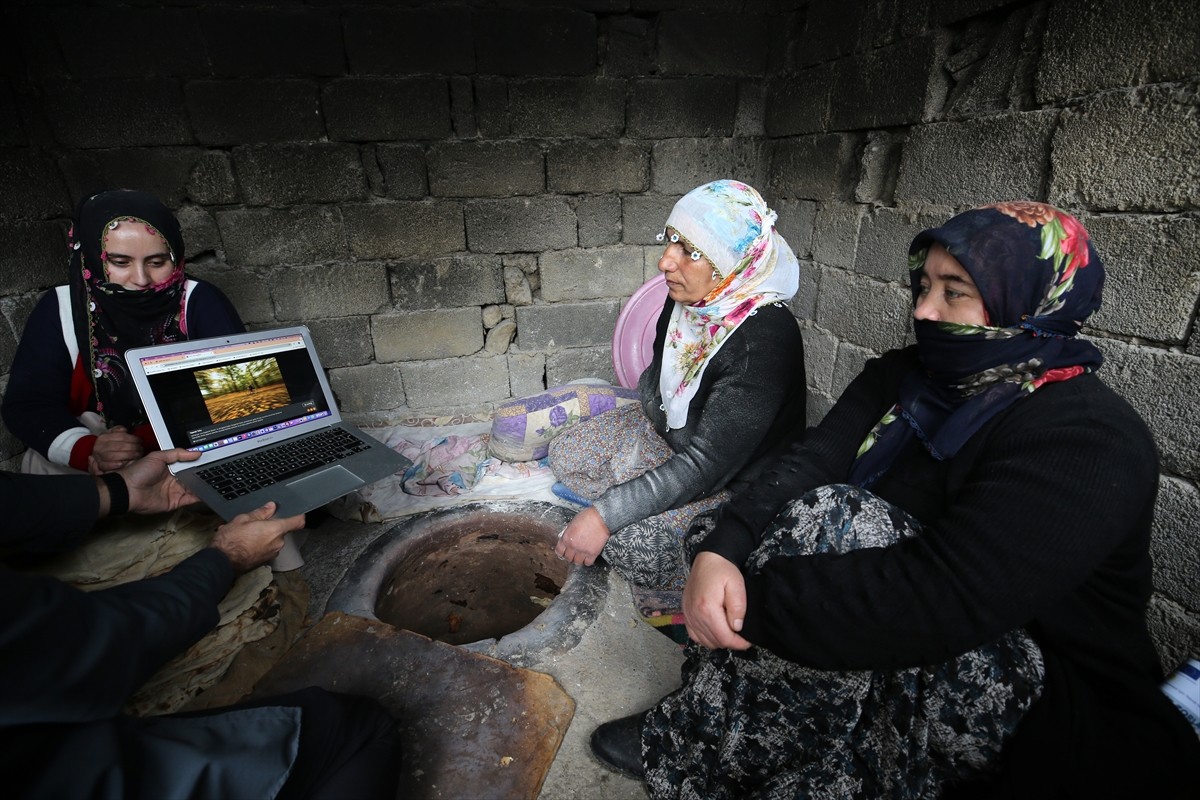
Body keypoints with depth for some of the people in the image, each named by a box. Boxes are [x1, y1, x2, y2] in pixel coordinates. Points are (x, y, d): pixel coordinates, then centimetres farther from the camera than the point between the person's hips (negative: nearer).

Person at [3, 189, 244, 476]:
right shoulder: (58, 310, -2)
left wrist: (149, 442, -26)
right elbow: (27, 403, -5)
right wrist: (86, 449, -26)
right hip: (90, 457, 2)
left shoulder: (201, 303, -9)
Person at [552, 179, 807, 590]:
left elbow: (707, 466, -34)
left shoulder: (765, 340, -34)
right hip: (664, 431, 8)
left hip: (734, 481, -7)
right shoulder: (688, 296, -12)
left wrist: (604, 515, -33)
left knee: (631, 543, -27)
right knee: (565, 452, 4)